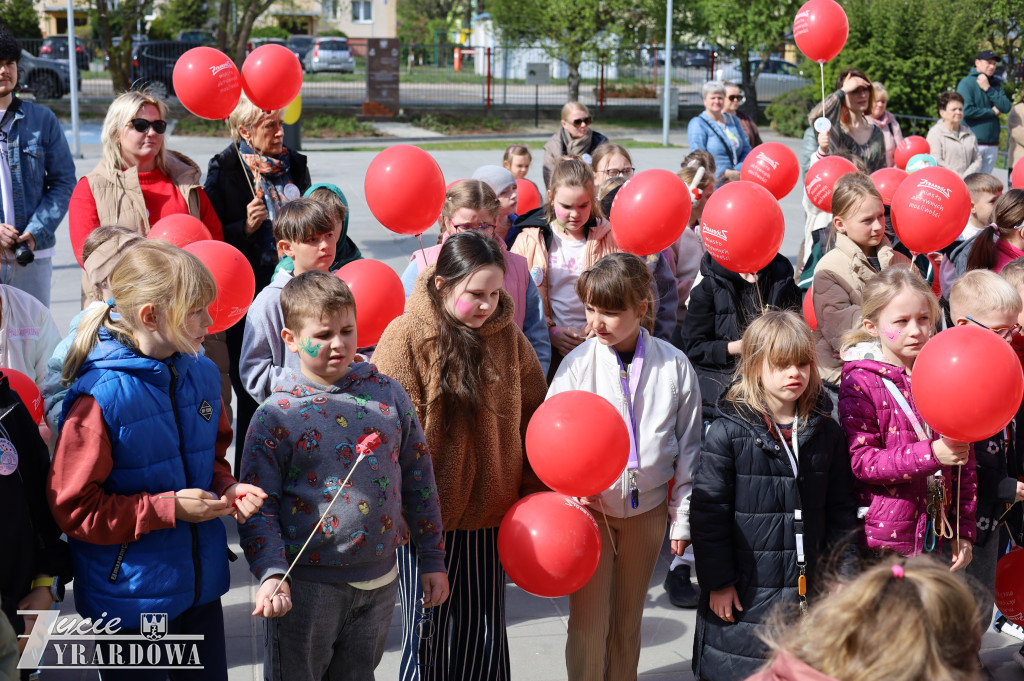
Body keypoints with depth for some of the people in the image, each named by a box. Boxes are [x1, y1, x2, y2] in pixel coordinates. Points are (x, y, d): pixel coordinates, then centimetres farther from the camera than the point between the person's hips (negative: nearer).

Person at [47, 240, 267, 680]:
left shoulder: (202, 374, 0)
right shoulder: (101, 398, -21)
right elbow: (73, 508, -17)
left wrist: (225, 488, -4)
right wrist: (169, 509, -19)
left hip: (201, 587, 6)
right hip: (128, 598, -6)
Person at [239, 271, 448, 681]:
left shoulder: (388, 394, 2)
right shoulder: (276, 415, -8)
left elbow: (418, 479, 9)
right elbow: (257, 506, -9)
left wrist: (433, 561, 10)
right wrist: (271, 573, -23)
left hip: (380, 581, 3)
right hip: (305, 587, -3)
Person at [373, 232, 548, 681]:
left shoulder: (507, 337, 1)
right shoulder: (407, 336, -12)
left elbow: (533, 418, 8)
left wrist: (537, 491, 4)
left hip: (490, 512, 4)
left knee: (485, 634, 12)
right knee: (428, 633, 6)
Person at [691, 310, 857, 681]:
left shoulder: (827, 433, 4)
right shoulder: (728, 432, -9)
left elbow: (841, 509, 11)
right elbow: (708, 510, -8)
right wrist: (717, 582, -8)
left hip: (811, 589, 4)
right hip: (745, 593, -3)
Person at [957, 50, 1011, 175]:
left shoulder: (996, 84, 15)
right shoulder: (967, 83, -4)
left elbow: (1006, 107, 1)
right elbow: (966, 110, -18)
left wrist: (988, 89, -7)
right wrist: (993, 112, -6)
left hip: (992, 145, 6)